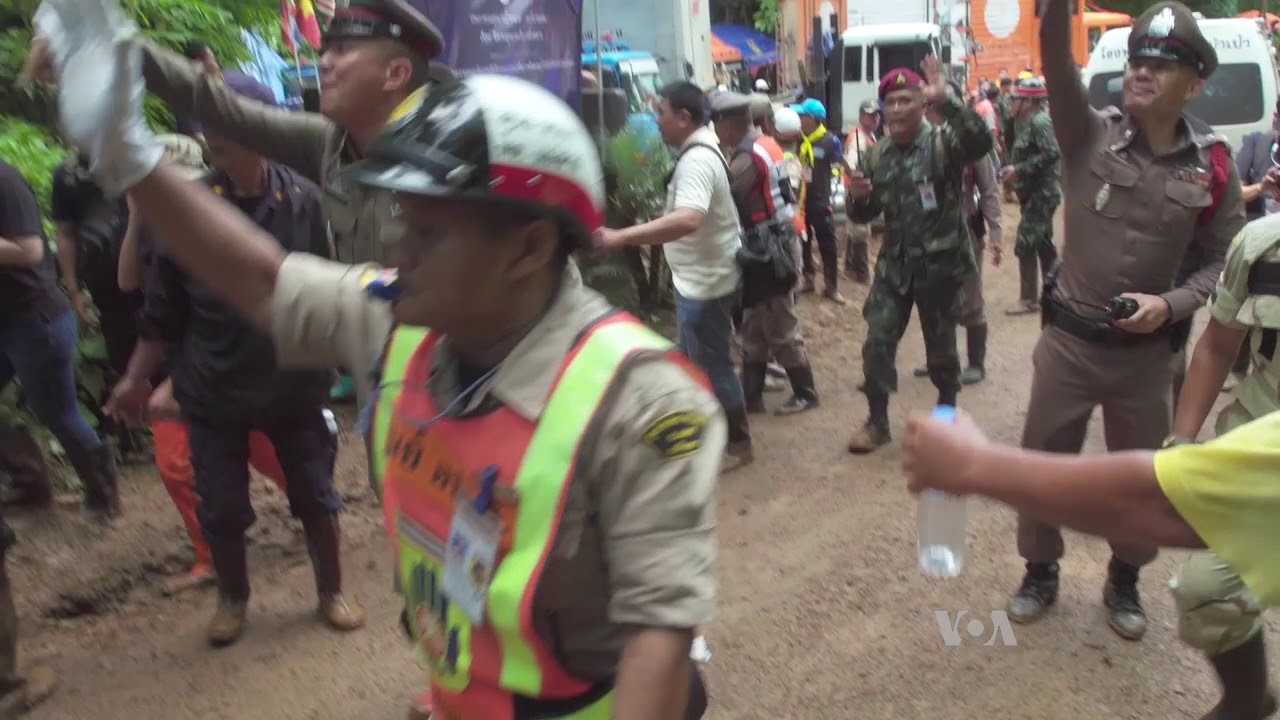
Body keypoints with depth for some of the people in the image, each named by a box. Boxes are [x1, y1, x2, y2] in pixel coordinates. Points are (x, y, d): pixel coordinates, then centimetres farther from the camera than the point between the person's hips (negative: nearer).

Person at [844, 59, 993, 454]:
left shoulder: (943, 142, -11)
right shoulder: (878, 155, 5)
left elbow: (982, 142, -33)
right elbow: (864, 215, 10)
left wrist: (947, 100, -41)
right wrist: (858, 197, -13)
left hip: (940, 262, -4)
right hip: (895, 263, 4)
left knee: (941, 344, 11)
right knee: (877, 342, 2)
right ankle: (877, 421, 16)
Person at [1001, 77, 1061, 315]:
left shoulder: (1040, 121, -16)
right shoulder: (1027, 123, 13)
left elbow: (1052, 153, -27)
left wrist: (1018, 170, -25)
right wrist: (1012, 170, 0)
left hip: (1041, 194, -10)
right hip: (1036, 194, 10)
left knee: (1025, 245, -9)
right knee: (1042, 244, 17)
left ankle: (1029, 299, -3)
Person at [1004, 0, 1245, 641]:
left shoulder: (1211, 165, -5)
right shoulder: (1090, 134, -8)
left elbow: (1224, 260, 2)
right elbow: (1056, 59, -25)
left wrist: (1172, 304, -15)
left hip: (1146, 348, 1)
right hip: (1068, 338, -1)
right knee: (1042, 460, 10)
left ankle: (1123, 582, 38)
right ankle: (1040, 571, 33)